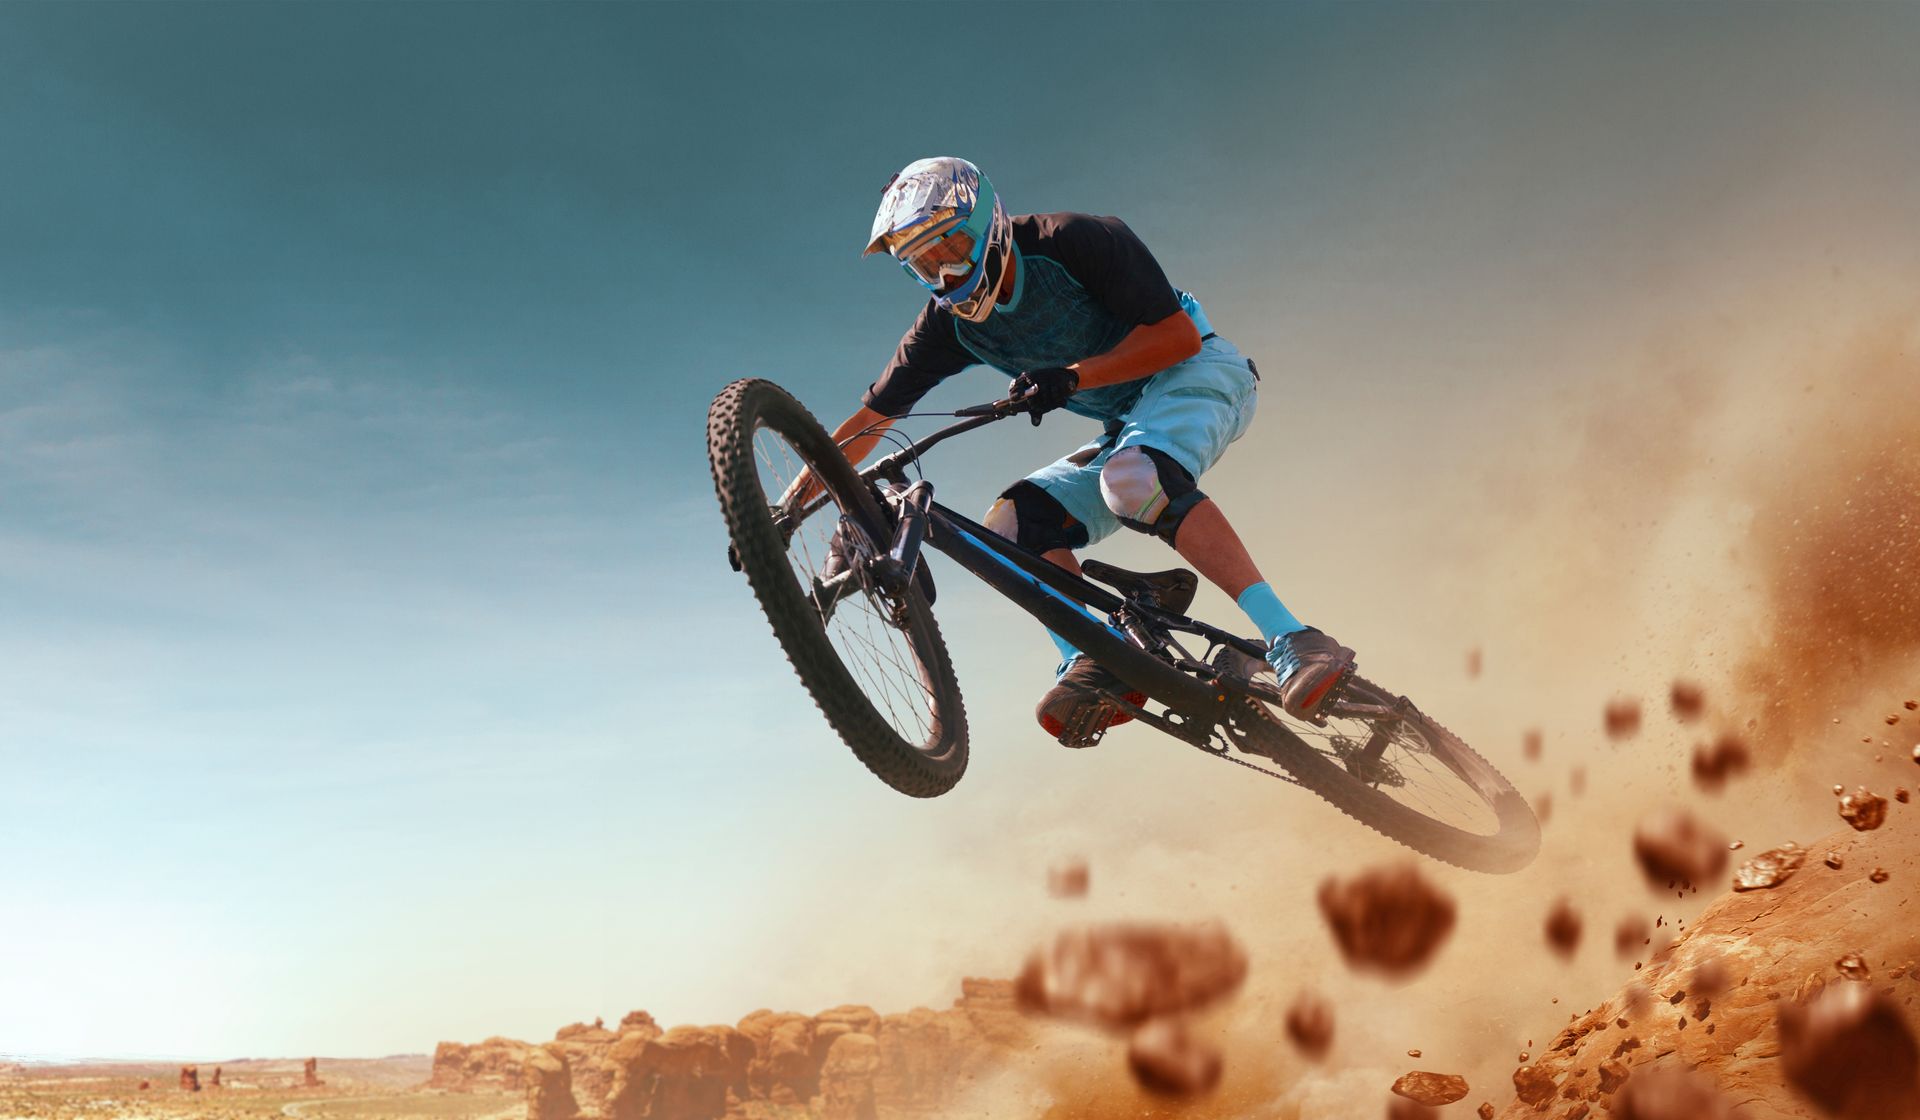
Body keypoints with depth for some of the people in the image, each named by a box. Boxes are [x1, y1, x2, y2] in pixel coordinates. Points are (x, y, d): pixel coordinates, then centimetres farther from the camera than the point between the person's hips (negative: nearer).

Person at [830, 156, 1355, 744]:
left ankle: (1292, 641, -40)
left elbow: (1179, 335, -21)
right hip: (1126, 425, 7)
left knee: (1132, 479, -37)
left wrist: (1072, 376, -31)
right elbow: (869, 421, -1)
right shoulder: (950, 322, -5)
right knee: (1014, 521, -14)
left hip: (1195, 374, -6)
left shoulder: (1074, 242, -21)